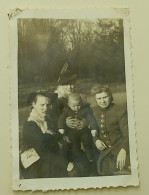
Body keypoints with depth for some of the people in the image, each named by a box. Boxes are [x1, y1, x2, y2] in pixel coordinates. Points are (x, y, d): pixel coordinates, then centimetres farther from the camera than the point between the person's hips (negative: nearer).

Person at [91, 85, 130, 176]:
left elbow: (127, 133, -19)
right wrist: (96, 140, -6)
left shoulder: (120, 110, -11)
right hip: (104, 151, 4)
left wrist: (123, 150, -35)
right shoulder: (94, 111, 4)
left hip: (119, 147, -4)